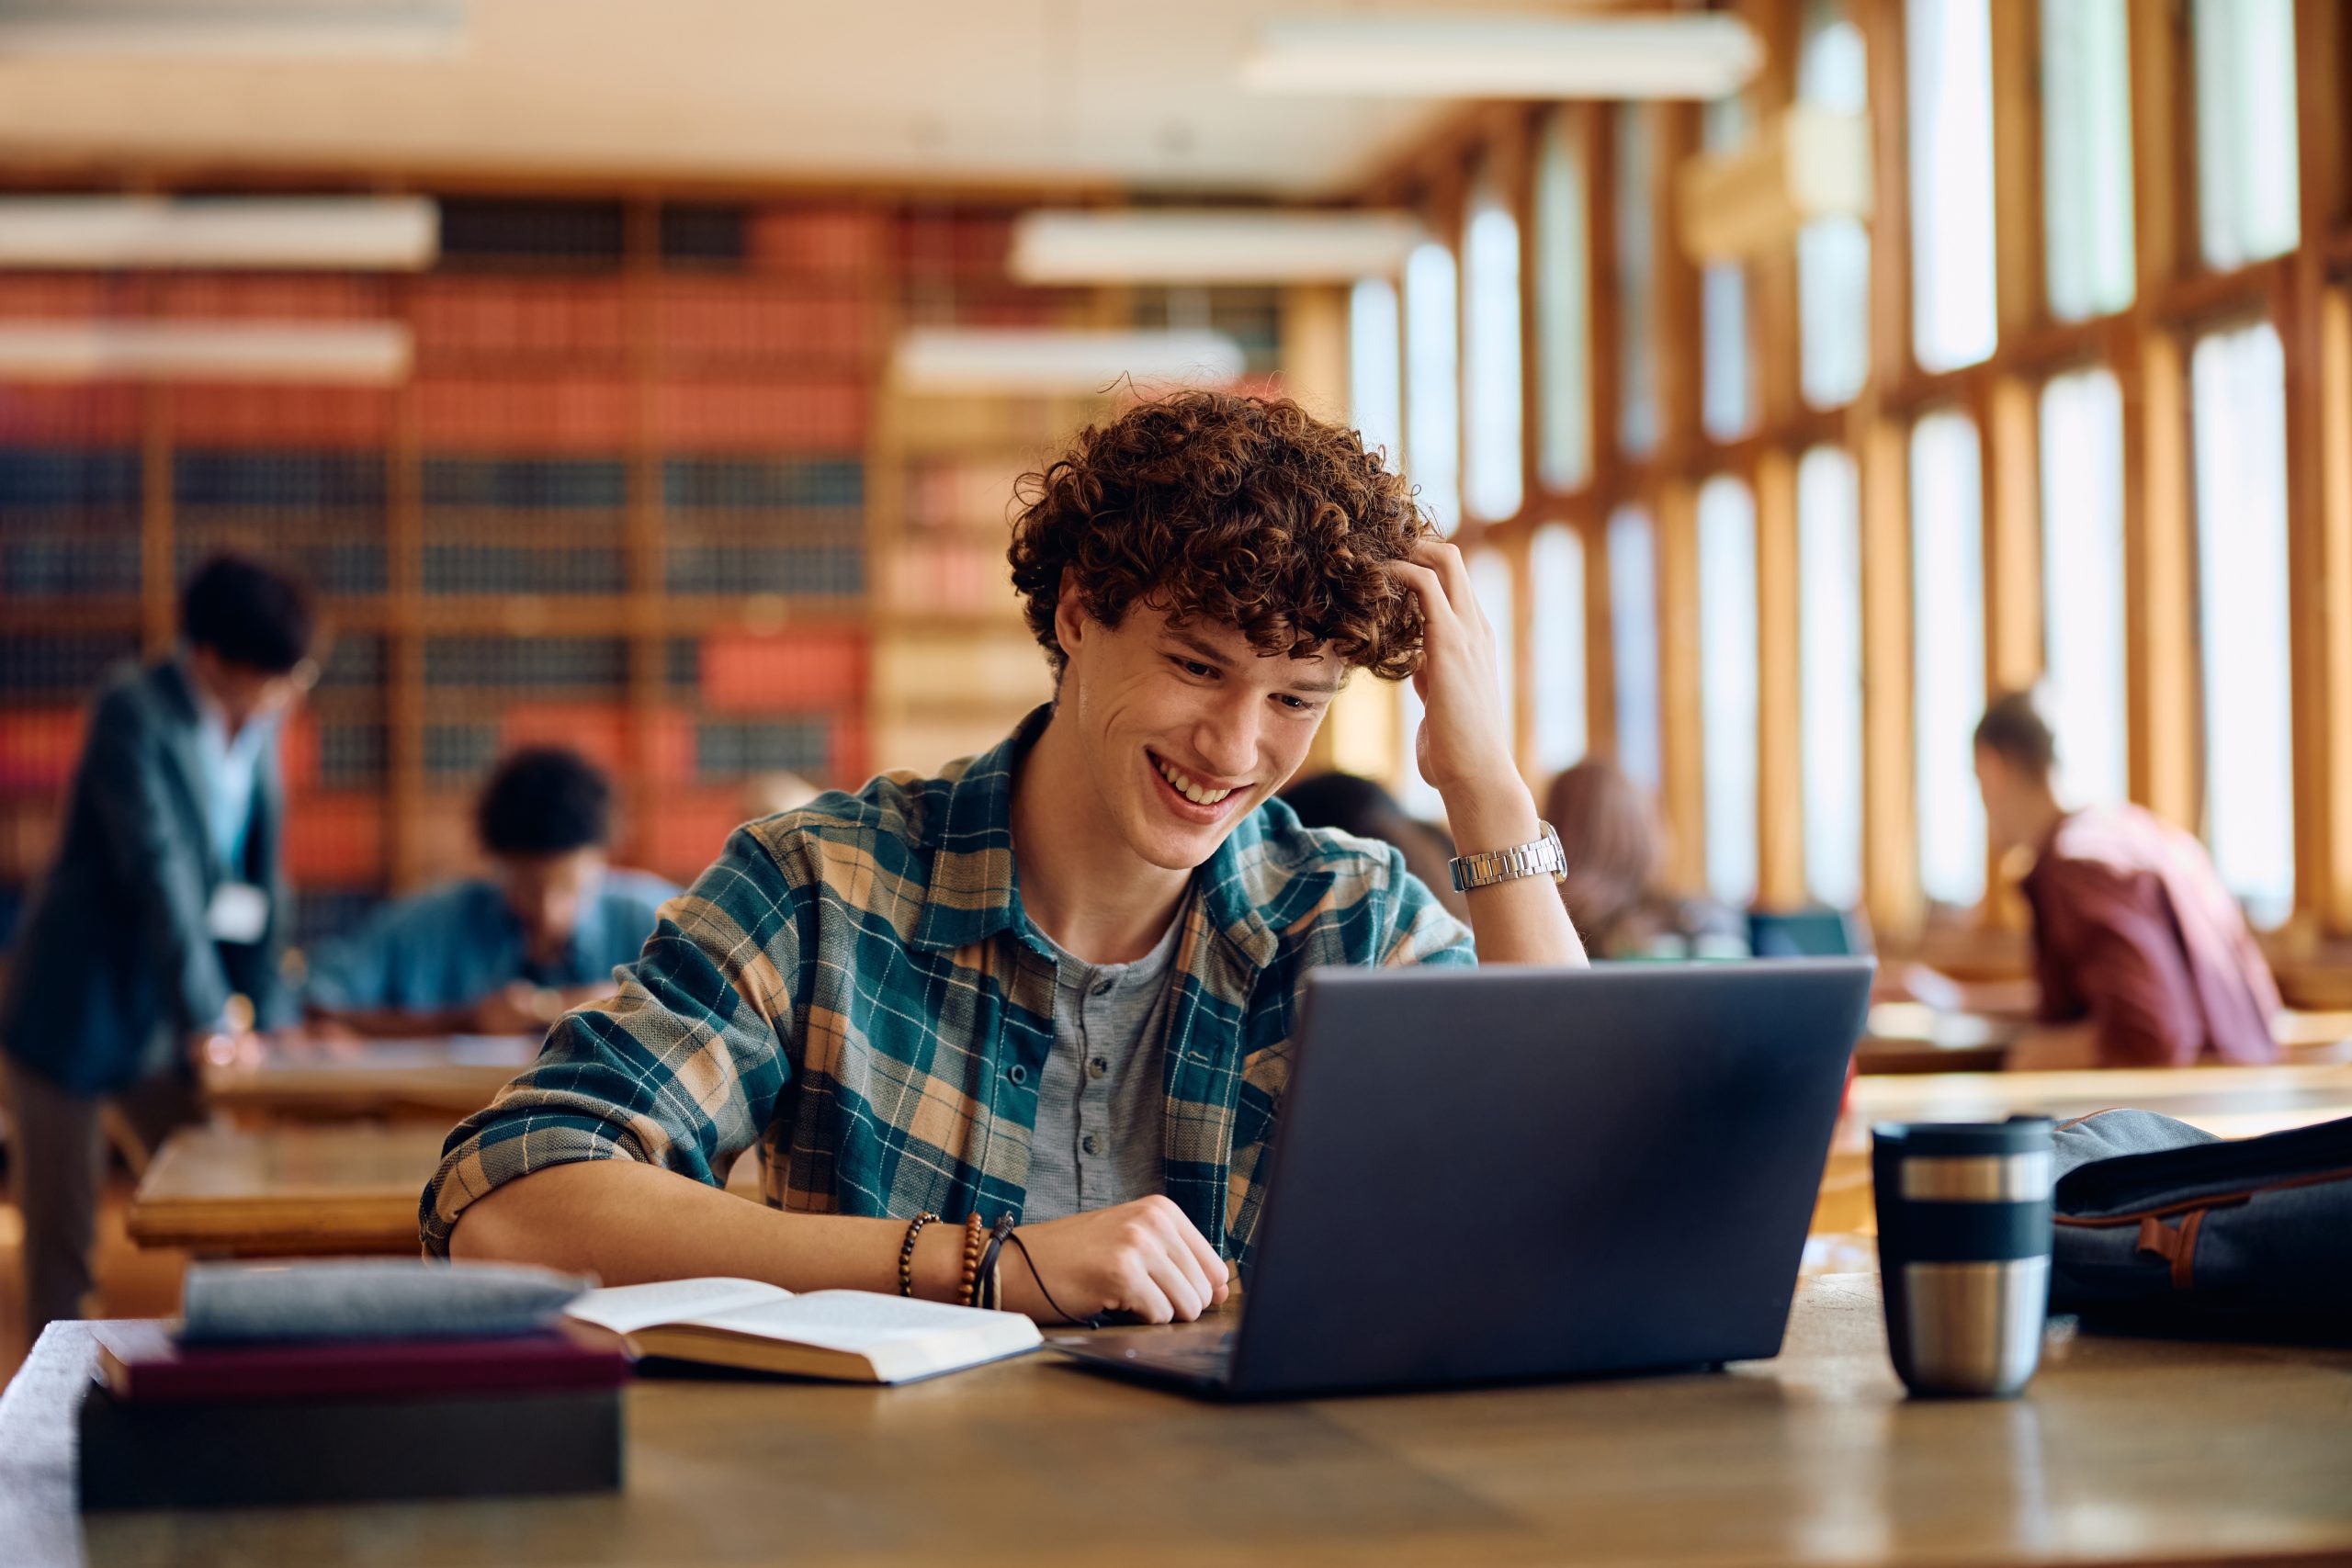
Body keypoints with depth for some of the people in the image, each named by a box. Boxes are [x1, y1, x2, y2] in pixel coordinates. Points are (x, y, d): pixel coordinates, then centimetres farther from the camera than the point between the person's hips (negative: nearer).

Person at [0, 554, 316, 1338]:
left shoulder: (256, 724, 4)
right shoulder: (134, 710, -16)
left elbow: (261, 878, 7)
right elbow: (158, 870, -22)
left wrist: (270, 1013, 1)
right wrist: (207, 1016, -25)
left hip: (166, 1024, 6)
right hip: (74, 1010, -6)